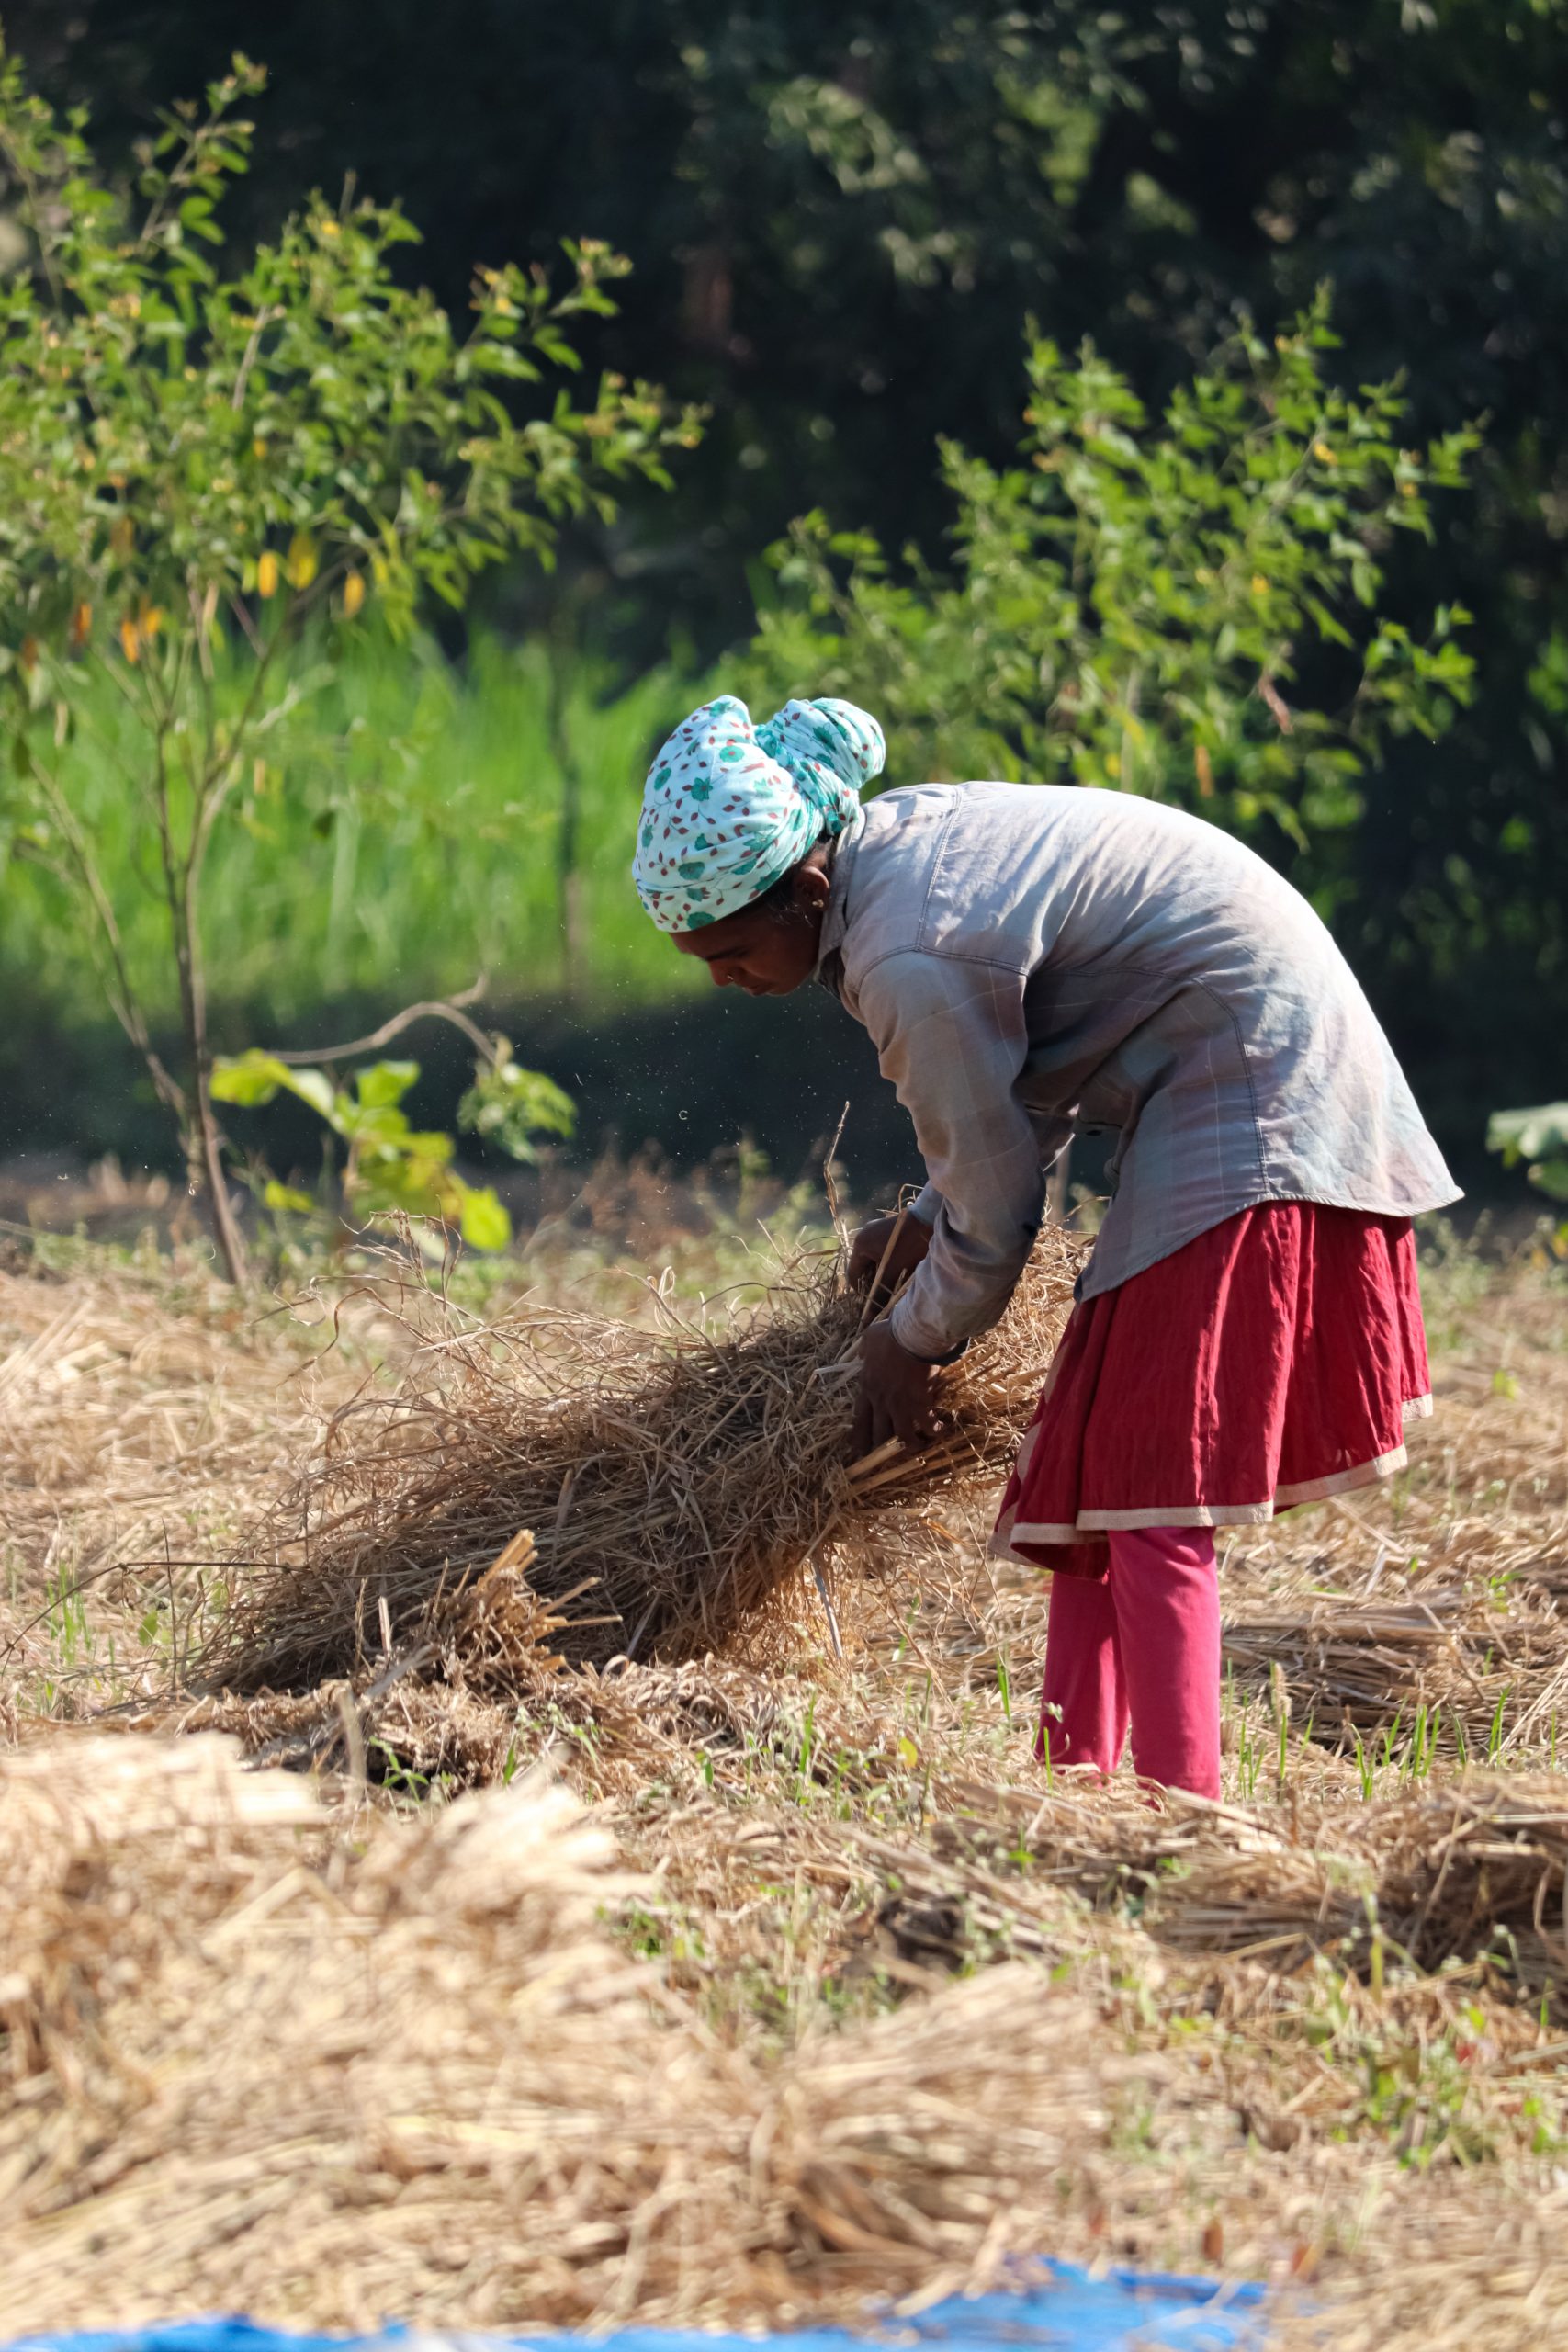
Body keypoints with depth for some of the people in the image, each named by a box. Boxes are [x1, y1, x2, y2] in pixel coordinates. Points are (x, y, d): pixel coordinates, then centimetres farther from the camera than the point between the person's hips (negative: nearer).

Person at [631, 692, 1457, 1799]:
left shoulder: (913, 960, -24)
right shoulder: (894, 840, 6)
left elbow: (995, 1200, -14)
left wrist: (913, 1342, 2)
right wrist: (924, 1227, 15)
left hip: (1248, 1114, -10)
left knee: (1145, 1495, -12)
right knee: (1089, 1463, 12)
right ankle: (1078, 1778, 15)